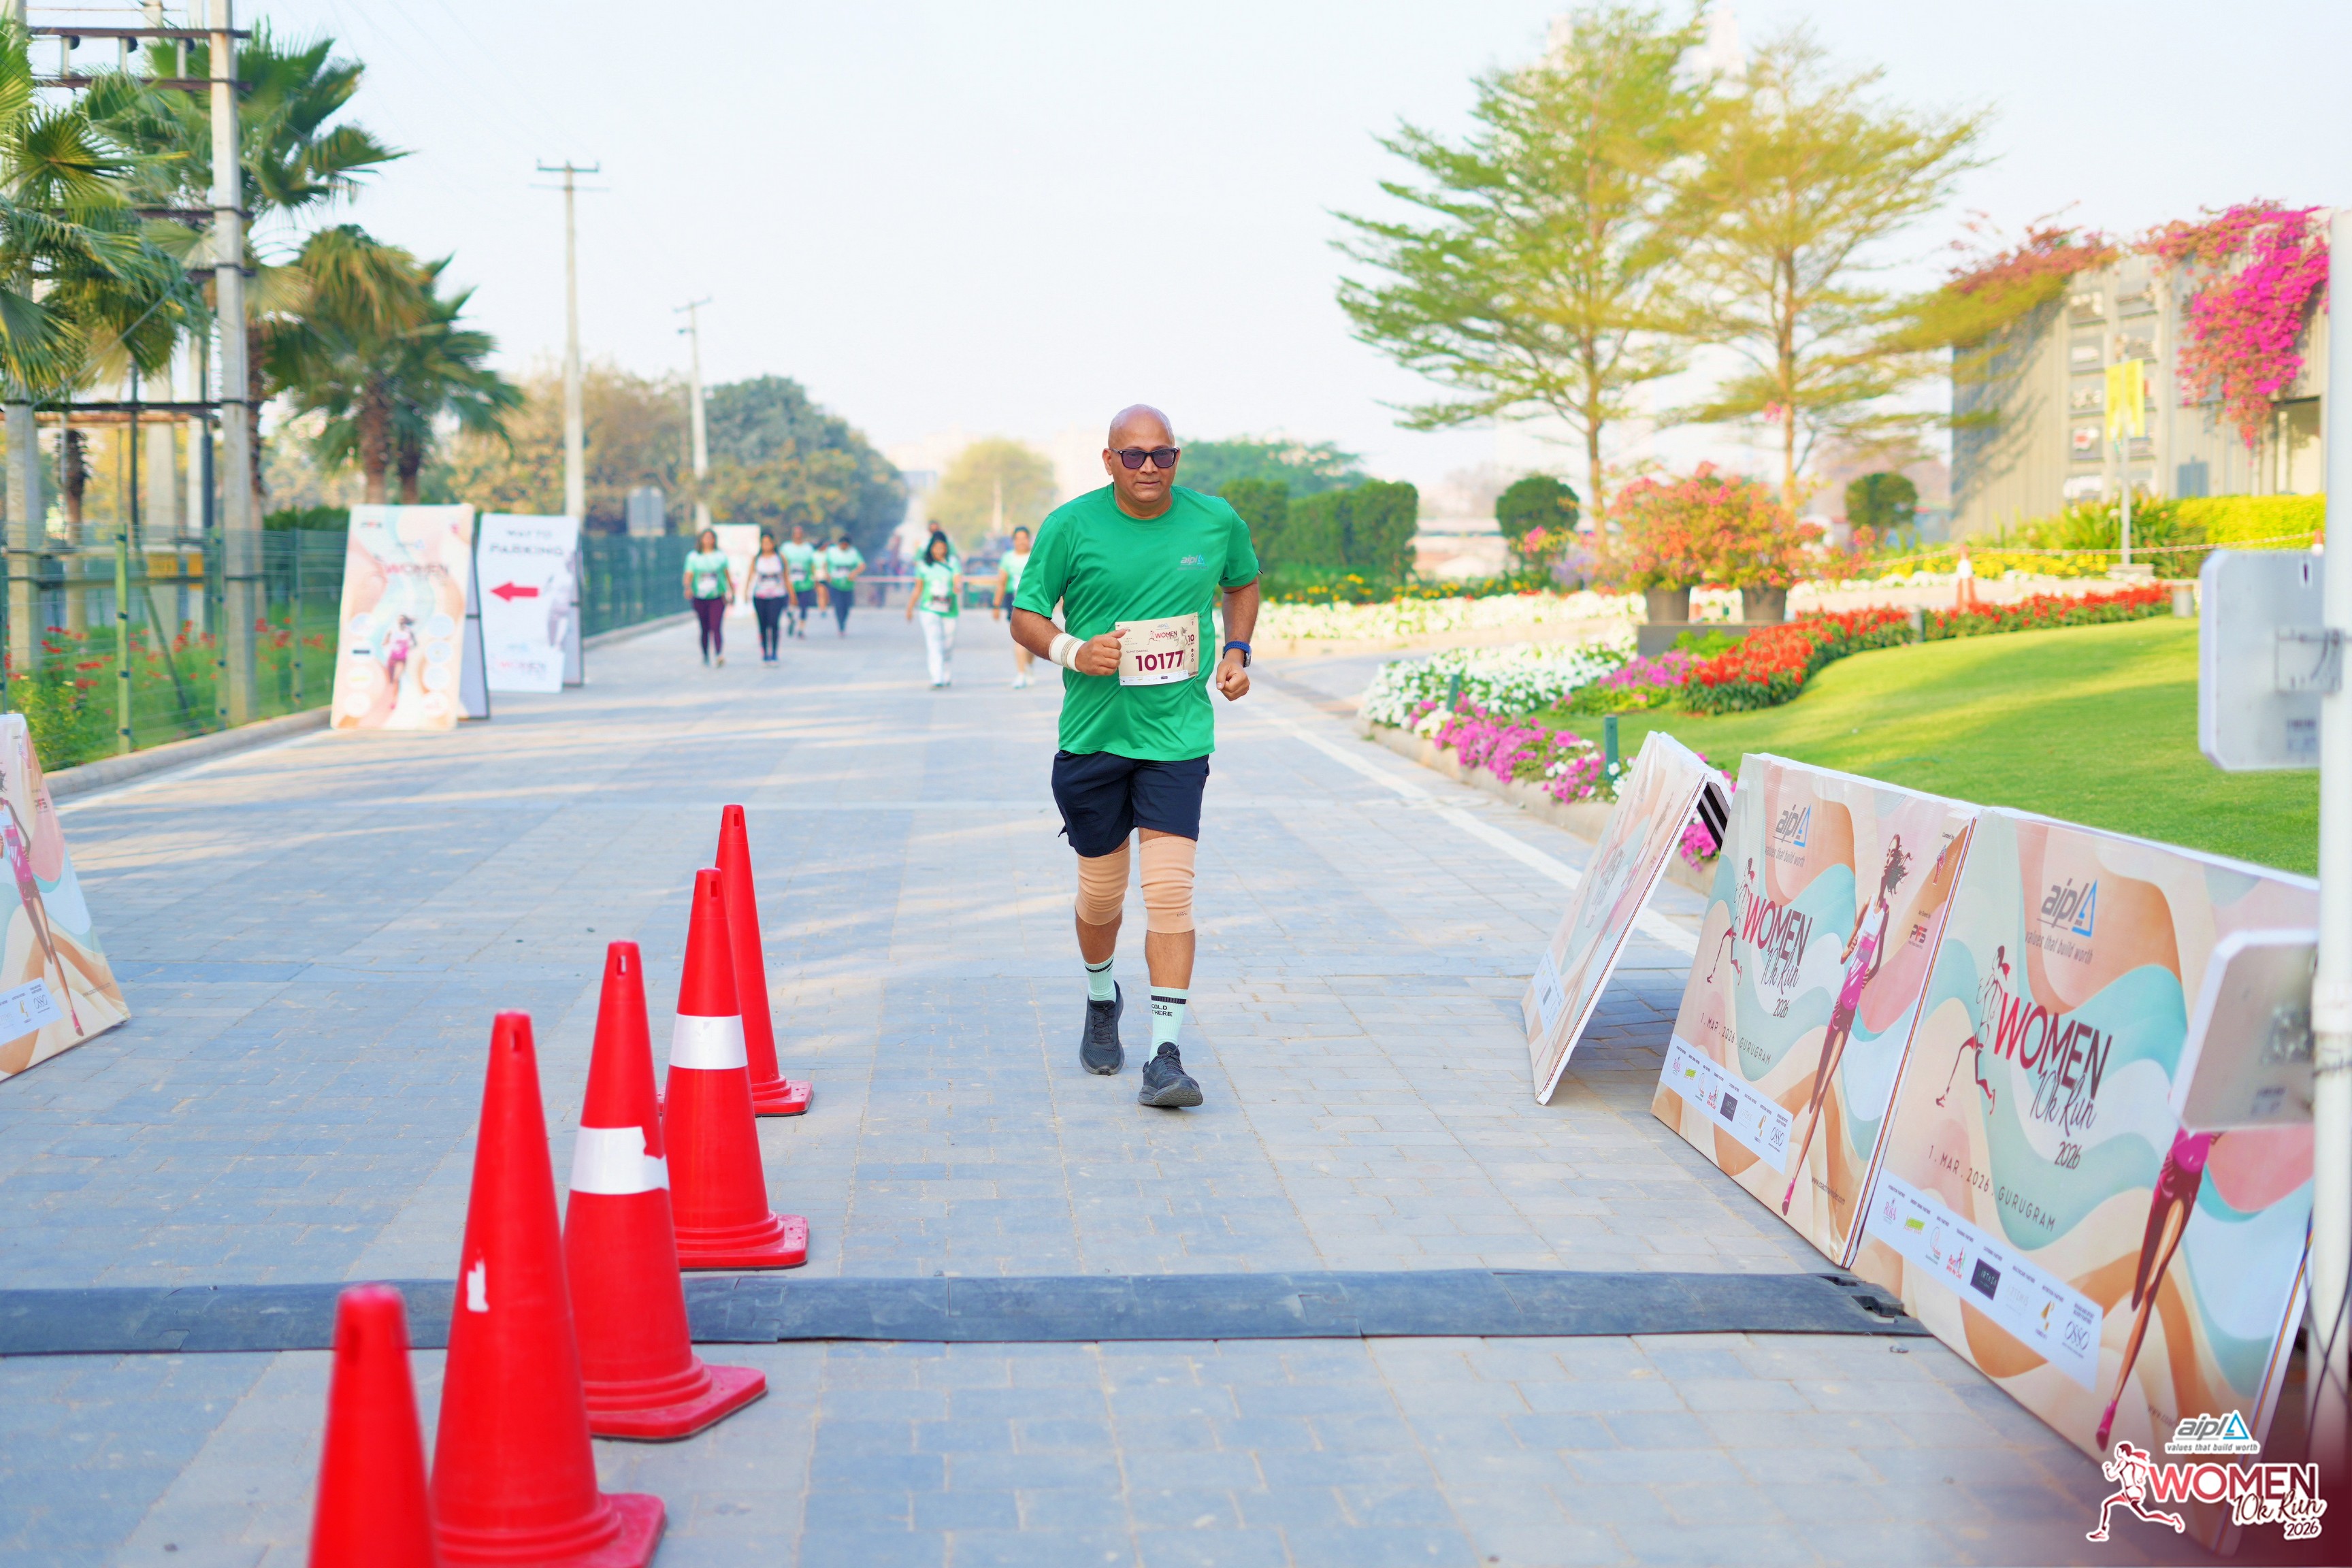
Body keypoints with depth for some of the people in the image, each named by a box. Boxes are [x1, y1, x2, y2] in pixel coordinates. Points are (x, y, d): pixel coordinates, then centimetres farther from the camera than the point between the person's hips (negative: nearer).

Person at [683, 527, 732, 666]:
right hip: (700, 598, 1)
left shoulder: (720, 557, 8)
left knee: (716, 627, -16)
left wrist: (732, 592, 15)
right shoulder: (693, 557, 6)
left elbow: (728, 576, 14)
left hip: (717, 597, -1)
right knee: (705, 629, 7)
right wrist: (688, 588, -22)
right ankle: (705, 656, 20)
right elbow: (689, 575, -3)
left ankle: (720, 655, -27)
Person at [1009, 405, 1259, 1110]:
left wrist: (1237, 650, 5)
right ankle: (1101, 999, 42)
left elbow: (1243, 583, 21)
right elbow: (1025, 615, 1)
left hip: (1177, 735, 0)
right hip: (1092, 733, 0)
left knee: (1170, 891, -12)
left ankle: (1165, 1057, -10)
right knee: (1101, 892, 11)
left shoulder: (1216, 522, 1)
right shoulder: (1070, 526, -6)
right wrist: (1071, 651, -19)